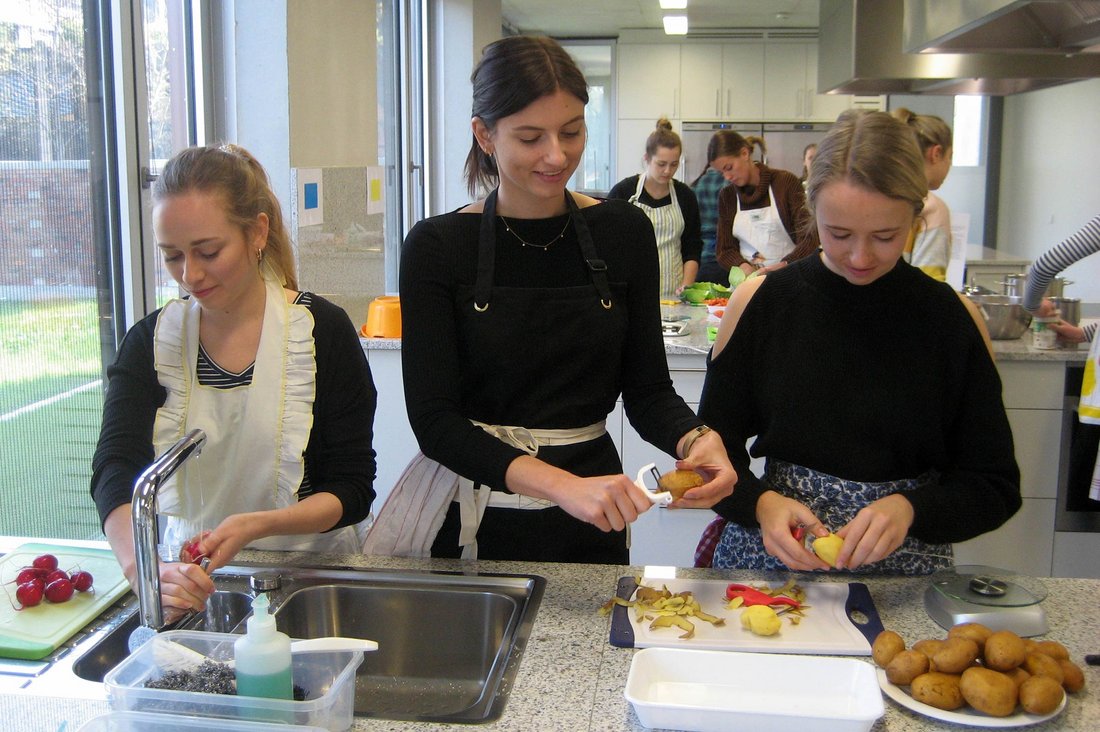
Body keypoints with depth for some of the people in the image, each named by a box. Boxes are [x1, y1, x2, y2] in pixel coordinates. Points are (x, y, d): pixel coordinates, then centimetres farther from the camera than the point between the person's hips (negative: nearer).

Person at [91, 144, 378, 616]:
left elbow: (353, 491, -5)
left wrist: (255, 526, -23)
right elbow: (114, 471, -13)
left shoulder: (321, 331, -6)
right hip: (191, 574, 2)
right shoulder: (150, 343, 2)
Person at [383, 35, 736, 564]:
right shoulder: (437, 247, -10)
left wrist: (695, 438, -21)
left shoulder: (624, 232, -2)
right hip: (474, 521, -2)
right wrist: (561, 484, -31)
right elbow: (433, 420, -17)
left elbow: (646, 389, 1)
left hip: (591, 525, 2)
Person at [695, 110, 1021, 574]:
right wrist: (761, 503, -17)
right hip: (768, 563, 0)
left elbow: (995, 487, 3)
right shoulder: (759, 303, -1)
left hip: (906, 572, 1)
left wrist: (910, 509, -16)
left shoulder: (954, 318, -1)